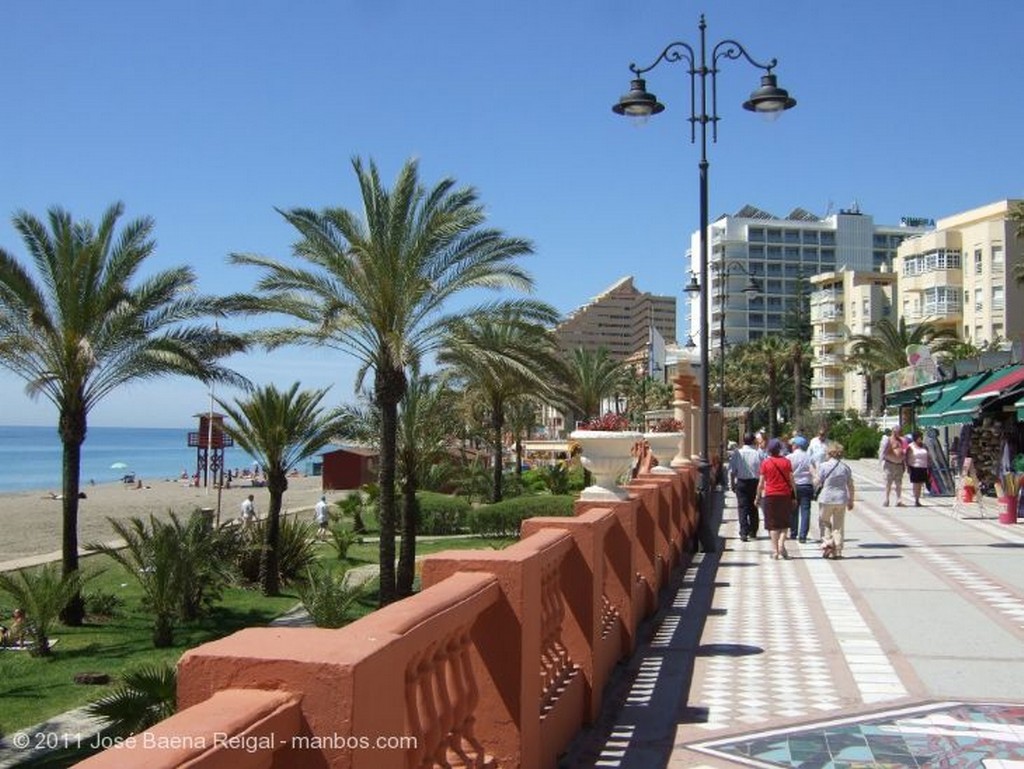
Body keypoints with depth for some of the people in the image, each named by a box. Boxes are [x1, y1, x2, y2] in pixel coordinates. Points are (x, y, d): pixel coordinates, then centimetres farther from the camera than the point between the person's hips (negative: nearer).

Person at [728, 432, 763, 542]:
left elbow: (732, 471, -5)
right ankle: (753, 532, 23)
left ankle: (744, 533, -9)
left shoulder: (737, 453, -6)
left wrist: (732, 484, 5)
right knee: (753, 508, 14)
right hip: (755, 482, 1)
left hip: (741, 482, -1)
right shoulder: (758, 453, -7)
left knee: (742, 508, 0)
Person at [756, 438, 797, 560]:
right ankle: (781, 544, -8)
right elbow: (791, 480, 1)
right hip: (785, 495, 1)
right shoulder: (786, 461, 0)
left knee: (773, 524, 5)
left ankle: (775, 551, 3)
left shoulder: (765, 463, -2)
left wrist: (758, 496, 9)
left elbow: (761, 483, -1)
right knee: (785, 522, 12)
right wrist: (794, 496, 8)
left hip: (770, 496, -1)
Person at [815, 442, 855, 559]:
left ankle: (827, 541, -5)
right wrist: (851, 501, 14)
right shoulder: (846, 467, 2)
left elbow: (818, 483, -6)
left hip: (826, 498, -3)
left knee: (824, 522, 15)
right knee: (839, 525, 11)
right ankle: (837, 551, 12)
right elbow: (850, 486, 5)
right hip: (841, 499, 3)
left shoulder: (824, 466, -9)